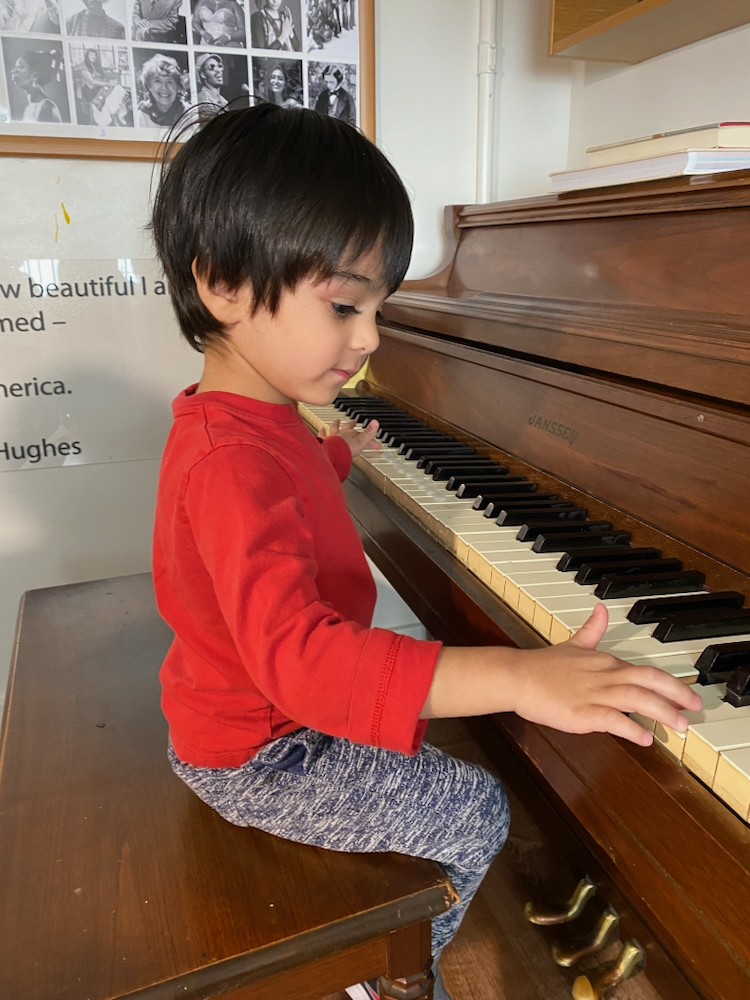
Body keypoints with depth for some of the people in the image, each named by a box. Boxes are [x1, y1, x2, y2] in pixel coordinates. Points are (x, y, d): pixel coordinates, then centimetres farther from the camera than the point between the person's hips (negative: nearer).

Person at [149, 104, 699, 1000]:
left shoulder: (242, 417, 0)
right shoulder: (231, 463, -34)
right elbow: (295, 651, -47)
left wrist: (335, 454, 39)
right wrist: (520, 677, -52)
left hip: (244, 709, 10)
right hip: (255, 757, -10)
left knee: (411, 734, 28)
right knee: (475, 814, -6)